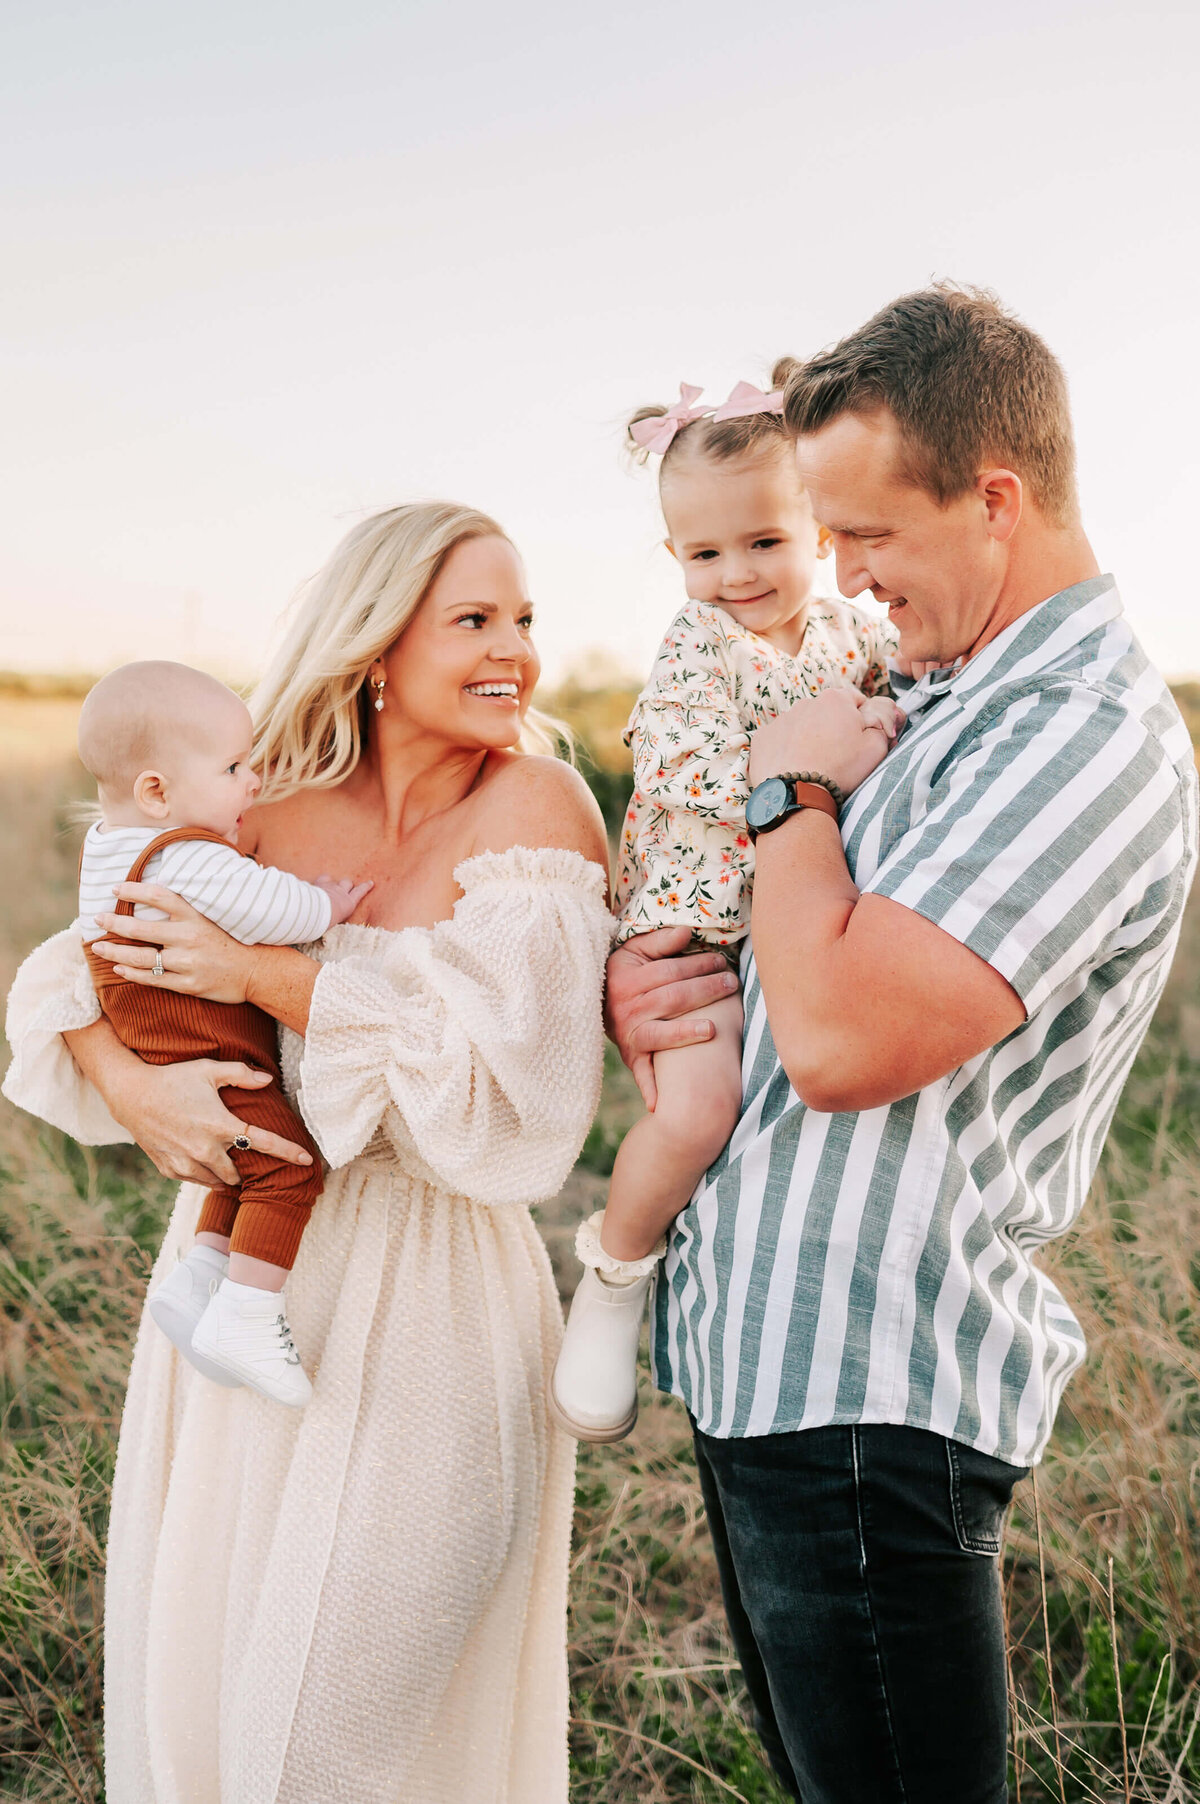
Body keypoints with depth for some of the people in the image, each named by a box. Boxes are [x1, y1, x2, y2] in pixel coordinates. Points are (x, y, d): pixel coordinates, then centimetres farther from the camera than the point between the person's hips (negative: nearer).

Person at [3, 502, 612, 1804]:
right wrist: (131, 1085, -15)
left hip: (420, 1310, -4)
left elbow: (511, 1084, -22)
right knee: (186, 1683, 18)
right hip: (239, 1267, 5)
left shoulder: (533, 807, -11)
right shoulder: (278, 815, 2)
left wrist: (268, 975, -19)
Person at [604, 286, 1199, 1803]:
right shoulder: (941, 698, 12)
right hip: (762, 1359, 9)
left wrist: (795, 785, -13)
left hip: (869, 1404, -9)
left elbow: (837, 1038, -29)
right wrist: (628, 983, -2)